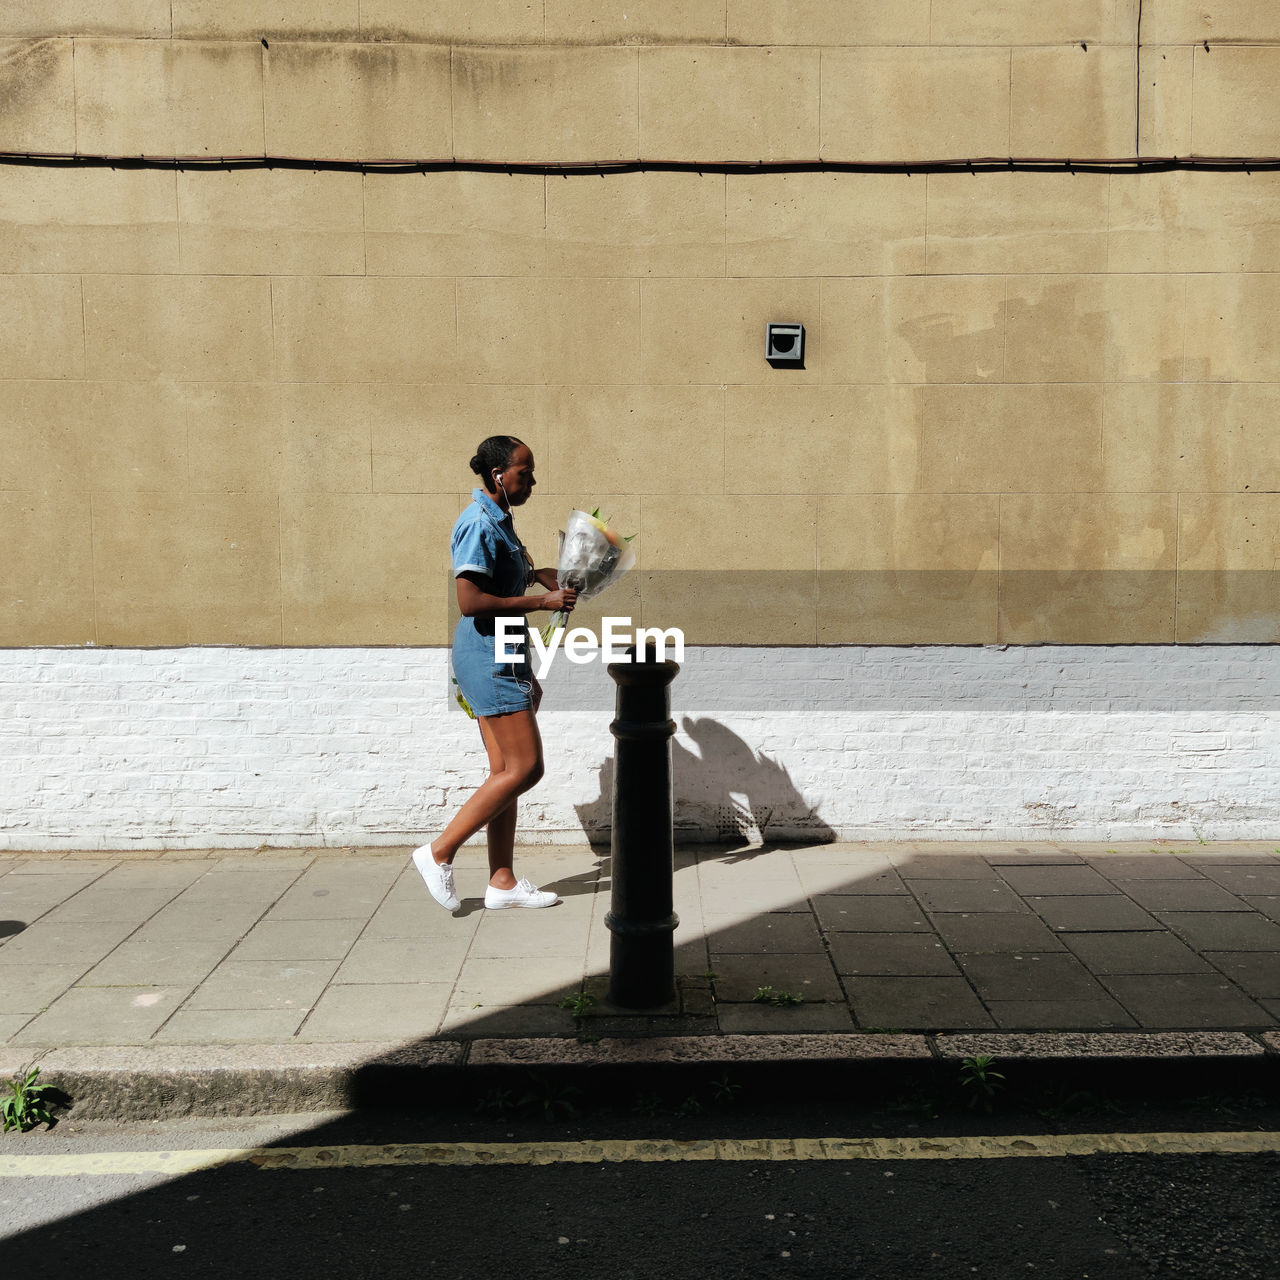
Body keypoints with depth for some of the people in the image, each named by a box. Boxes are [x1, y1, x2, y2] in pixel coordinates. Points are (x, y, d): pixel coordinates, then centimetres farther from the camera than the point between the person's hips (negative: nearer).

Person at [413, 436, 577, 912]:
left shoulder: (499, 520, 15)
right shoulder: (479, 524, -16)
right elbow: (470, 601, -25)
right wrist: (541, 600, -20)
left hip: (500, 657, 10)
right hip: (488, 657, -10)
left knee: (506, 772, 11)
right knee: (524, 768, -8)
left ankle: (502, 882, 17)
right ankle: (439, 853, 0)